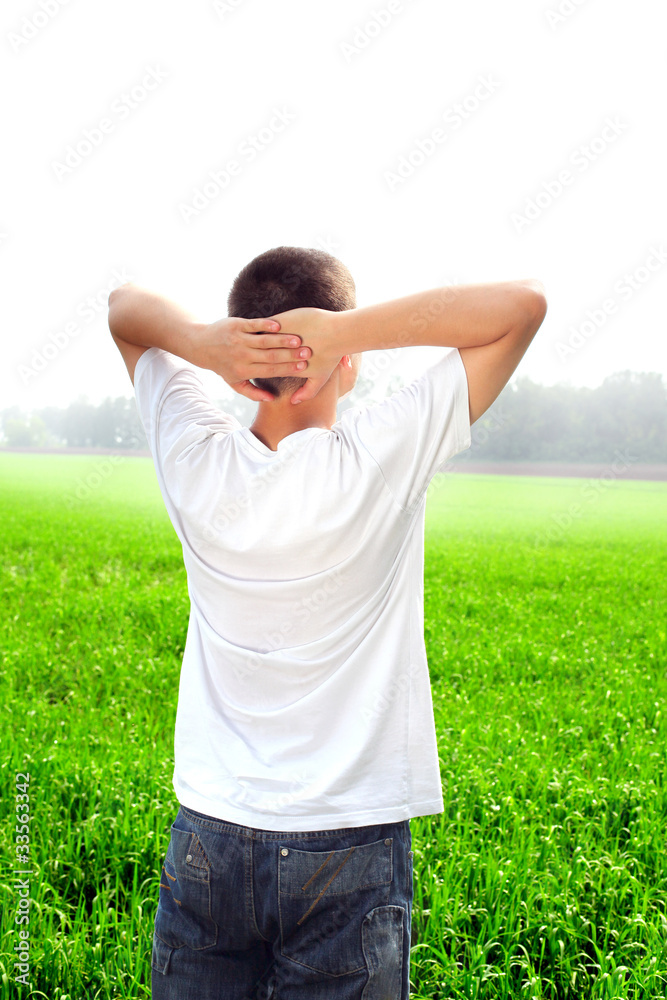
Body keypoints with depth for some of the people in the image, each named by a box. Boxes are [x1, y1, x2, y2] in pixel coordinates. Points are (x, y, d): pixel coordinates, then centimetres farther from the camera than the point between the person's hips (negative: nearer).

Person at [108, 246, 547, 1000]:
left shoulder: (198, 462, -9)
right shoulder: (383, 458, -18)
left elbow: (125, 306, 8)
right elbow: (525, 303, -11)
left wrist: (197, 340, -14)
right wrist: (348, 329, -21)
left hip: (208, 838, 3)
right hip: (350, 847, -3)